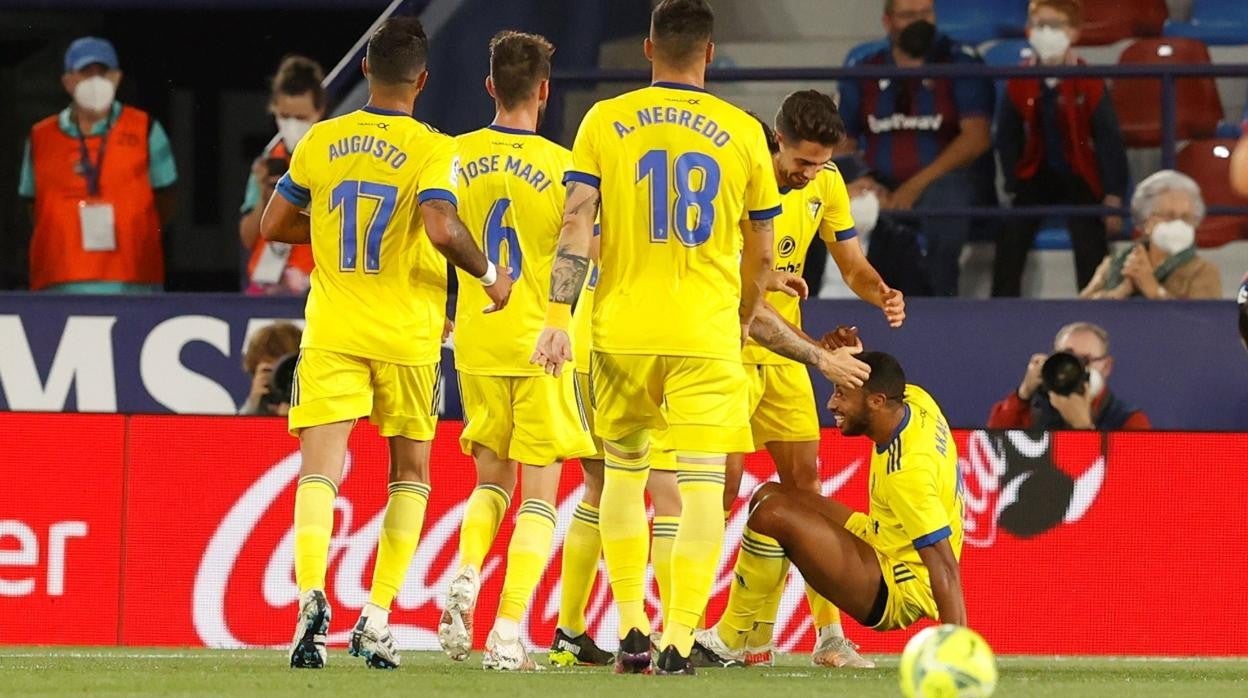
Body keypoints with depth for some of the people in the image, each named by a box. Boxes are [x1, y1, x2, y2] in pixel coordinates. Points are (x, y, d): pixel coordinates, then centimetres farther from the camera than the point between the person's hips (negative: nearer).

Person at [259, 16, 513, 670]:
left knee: (319, 470, -4)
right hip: (408, 335, -1)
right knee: (410, 474, 14)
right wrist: (488, 274, -8)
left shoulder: (321, 141, 3)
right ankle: (376, 618, 5)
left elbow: (273, 224, 9)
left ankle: (311, 596, -29)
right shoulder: (432, 150, -9)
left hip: (332, 331, 1)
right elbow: (442, 228, -24)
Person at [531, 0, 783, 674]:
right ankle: (679, 639, -11)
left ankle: (630, 628, 14)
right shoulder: (742, 132, 3)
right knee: (702, 484, -2)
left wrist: (558, 319, -8)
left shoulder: (605, 121, 3)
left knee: (624, 470, 17)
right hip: (708, 334, -1)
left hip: (623, 330, 1)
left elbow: (576, 222, -5)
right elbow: (760, 254, 10)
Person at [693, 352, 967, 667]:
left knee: (773, 514, -23)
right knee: (769, 496, 13)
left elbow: (944, 566, -34)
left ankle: (727, 643, -7)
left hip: (899, 593, -10)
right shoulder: (915, 400, -6)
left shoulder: (908, 470, -31)